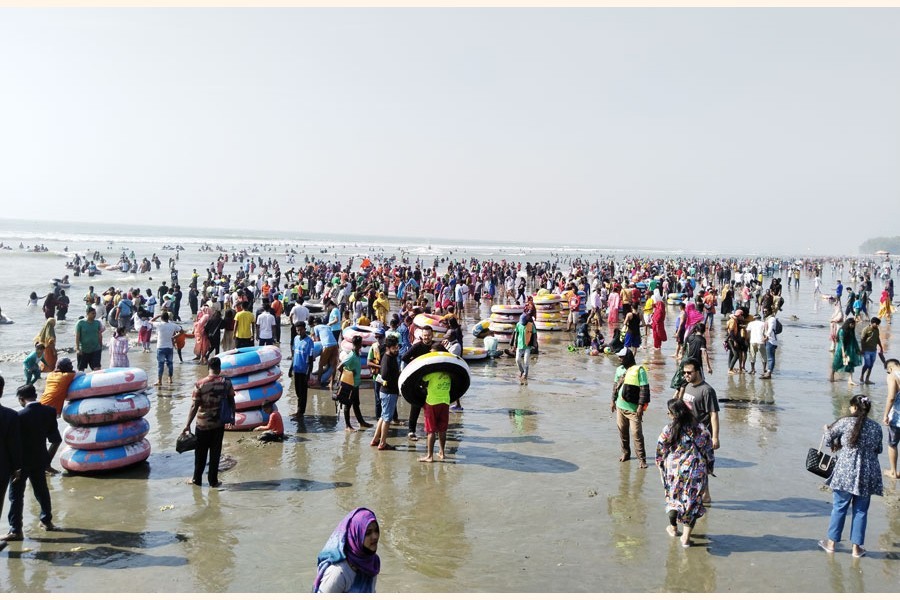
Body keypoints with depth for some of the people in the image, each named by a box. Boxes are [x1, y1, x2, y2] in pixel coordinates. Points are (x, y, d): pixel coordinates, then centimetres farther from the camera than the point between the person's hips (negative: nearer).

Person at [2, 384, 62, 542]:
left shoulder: (21, 416, -20)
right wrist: (48, 458, 13)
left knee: (16, 495, 3)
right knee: (42, 491, 20)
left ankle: (15, 530, 4)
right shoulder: (49, 412, -3)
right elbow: (56, 440, 2)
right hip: (40, 460, 5)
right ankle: (47, 521, 33)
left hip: (22, 461, -5)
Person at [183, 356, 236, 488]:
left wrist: (188, 424, -6)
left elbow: (194, 406, -12)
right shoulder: (226, 382, -7)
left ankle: (197, 479, 23)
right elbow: (231, 401, 1)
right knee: (215, 452, 10)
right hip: (219, 424, 1)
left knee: (200, 453, 12)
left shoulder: (200, 384, -12)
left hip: (203, 424, -1)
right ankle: (213, 480, 15)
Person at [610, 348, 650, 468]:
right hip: (620, 407, 7)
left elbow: (644, 389, -14)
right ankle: (625, 453, 30)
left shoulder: (639, 370, -13)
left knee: (637, 434, -6)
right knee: (622, 431, 15)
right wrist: (613, 401, 16)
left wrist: (641, 405, -16)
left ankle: (642, 459, 2)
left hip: (633, 409, -7)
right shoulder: (619, 369, 8)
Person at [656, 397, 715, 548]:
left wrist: (661, 464, 15)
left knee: (673, 497, 22)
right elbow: (709, 450, 1)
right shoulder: (700, 429, -4)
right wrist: (709, 468, 14)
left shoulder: (669, 429, -9)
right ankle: (686, 537, 9)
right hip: (697, 471, 0)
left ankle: (673, 528, 38)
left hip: (674, 469, 0)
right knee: (693, 501, 10)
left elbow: (660, 450, -3)